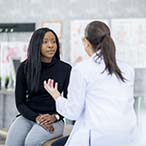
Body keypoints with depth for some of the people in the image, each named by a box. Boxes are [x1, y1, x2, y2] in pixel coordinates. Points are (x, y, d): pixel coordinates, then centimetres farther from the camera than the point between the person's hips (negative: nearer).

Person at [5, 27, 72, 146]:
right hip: (28, 116, 2)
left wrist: (54, 117, -14)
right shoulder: (25, 67, 2)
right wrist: (37, 118, -13)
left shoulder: (65, 69, 0)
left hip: (54, 120, -1)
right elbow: (20, 103, 4)